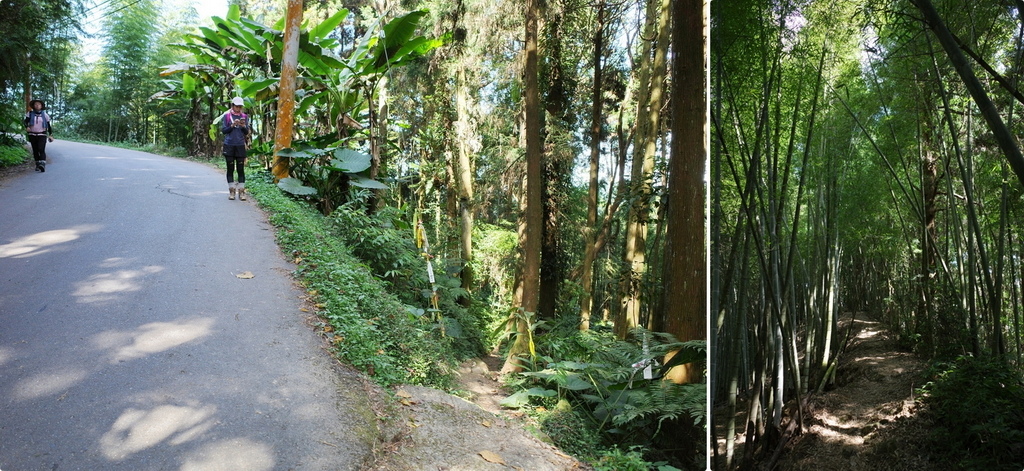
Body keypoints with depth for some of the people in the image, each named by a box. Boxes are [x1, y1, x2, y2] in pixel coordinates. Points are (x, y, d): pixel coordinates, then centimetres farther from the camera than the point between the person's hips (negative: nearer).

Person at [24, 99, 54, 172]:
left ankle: (43, 165, -29)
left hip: (42, 135, -2)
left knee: (41, 150, -18)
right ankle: (37, 164, 17)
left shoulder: (45, 115, 5)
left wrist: (50, 135, 5)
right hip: (32, 135, 2)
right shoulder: (30, 114, 5)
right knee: (35, 150, 6)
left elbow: (48, 125, 9)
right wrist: (27, 127, -28)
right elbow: (26, 121, -6)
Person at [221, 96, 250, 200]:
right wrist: (233, 125, -13)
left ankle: (241, 191, 0)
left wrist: (243, 126, -11)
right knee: (230, 169, 3)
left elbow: (247, 132, 8)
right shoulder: (227, 116, 4)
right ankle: (231, 191, 7)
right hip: (229, 146, -1)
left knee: (241, 169, -2)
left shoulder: (244, 117, 8)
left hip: (240, 146, 1)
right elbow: (223, 130, 1)